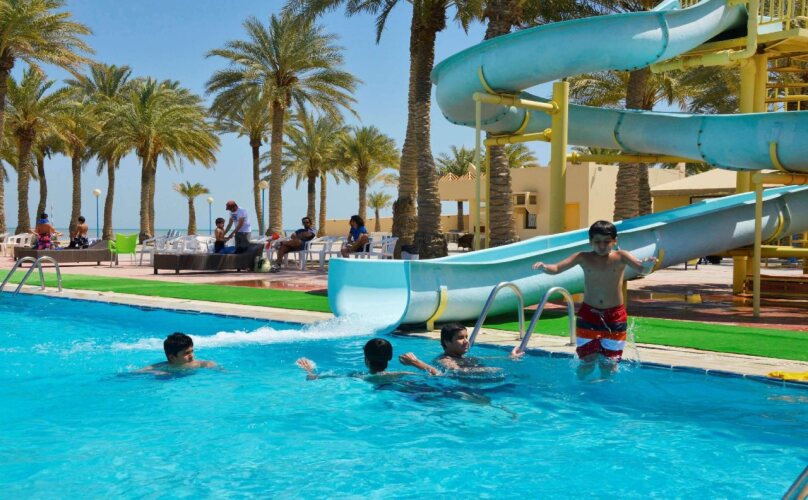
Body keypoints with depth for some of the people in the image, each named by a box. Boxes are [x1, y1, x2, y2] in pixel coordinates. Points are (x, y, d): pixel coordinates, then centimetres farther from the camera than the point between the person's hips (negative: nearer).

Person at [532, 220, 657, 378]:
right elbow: (556, 268, -7)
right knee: (587, 362, 2)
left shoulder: (620, 257, -4)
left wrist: (646, 263, -44)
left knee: (609, 365, 5)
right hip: (588, 315, 1)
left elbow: (640, 268, -20)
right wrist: (544, 267, -30)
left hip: (614, 317, 0)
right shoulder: (583, 258, -1)